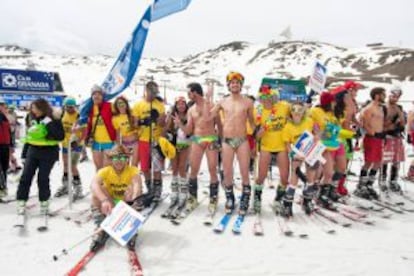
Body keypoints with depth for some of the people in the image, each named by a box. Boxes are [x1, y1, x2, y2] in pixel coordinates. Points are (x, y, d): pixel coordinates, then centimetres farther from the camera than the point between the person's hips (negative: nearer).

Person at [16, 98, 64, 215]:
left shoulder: (54, 120, -9)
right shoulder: (33, 120, 9)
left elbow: (60, 137, -20)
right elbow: (28, 137, 17)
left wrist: (50, 124, -26)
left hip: (48, 153, -5)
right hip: (33, 152, 5)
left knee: (43, 178, 0)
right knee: (25, 176, 0)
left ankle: (44, 202, 17)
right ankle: (21, 201, 8)